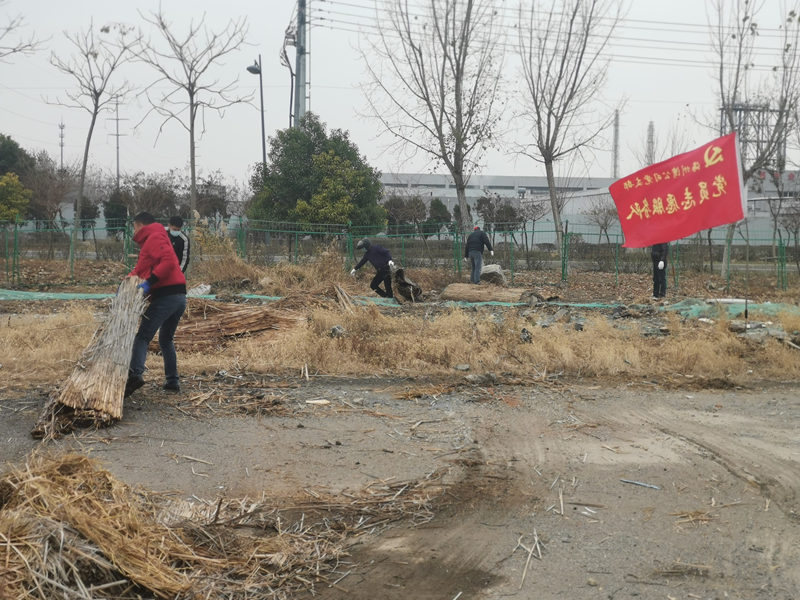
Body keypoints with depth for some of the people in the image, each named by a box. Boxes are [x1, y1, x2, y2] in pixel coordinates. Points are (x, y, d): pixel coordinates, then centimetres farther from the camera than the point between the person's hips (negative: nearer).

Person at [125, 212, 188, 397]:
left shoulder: (154, 238, -2)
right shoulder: (151, 242, 29)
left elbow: (169, 261, -19)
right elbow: (140, 269, 21)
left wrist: (149, 282, -22)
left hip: (165, 297, -10)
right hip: (179, 297, 10)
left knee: (142, 337, -13)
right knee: (166, 340, 20)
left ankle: (135, 374, -30)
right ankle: (173, 381, 18)